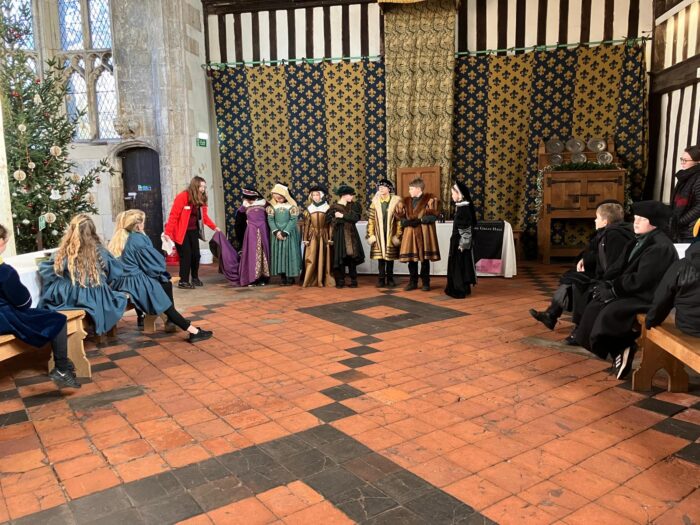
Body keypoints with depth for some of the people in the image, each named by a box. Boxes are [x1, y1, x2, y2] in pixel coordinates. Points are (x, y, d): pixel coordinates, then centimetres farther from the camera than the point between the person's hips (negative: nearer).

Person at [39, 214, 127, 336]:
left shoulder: (63, 252, -10)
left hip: (67, 301, 1)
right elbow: (116, 272, 5)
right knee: (121, 298, 26)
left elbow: (45, 271, 2)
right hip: (94, 301, -1)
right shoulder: (99, 251, -9)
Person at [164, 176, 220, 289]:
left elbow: (204, 215, 13)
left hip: (193, 231, 6)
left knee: (196, 255, 7)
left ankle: (195, 278, 24)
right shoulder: (182, 197, -17)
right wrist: (168, 233, -23)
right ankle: (183, 281, 4)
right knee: (186, 256, -6)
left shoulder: (201, 199, 4)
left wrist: (214, 227, 7)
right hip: (182, 232, -6)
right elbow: (173, 215, -19)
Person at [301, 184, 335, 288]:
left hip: (323, 235, -1)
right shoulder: (309, 209, 5)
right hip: (312, 236, 1)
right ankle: (309, 281, 2)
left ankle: (322, 281, 10)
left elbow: (330, 224, -2)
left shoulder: (327, 208, 0)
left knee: (323, 258, 3)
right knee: (311, 258, -3)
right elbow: (305, 225, 4)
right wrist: (305, 239, -1)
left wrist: (330, 238, -7)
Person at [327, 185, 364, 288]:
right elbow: (329, 221, -8)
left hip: (351, 234, 2)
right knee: (340, 258, -3)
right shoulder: (333, 207, 1)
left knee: (352, 257, -2)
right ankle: (340, 281, 5)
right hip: (339, 235, -2)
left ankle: (353, 281, 4)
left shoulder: (353, 206, 11)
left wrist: (342, 216, -9)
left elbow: (355, 218, -4)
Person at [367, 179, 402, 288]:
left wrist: (398, 235, -8)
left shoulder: (396, 201, -1)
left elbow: (399, 220, -3)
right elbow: (371, 220, 4)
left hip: (391, 234, -1)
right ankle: (381, 278, 9)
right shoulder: (375, 202, 6)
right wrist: (370, 235, -2)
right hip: (379, 234, 2)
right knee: (380, 256, 3)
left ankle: (390, 278, 15)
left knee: (390, 256, 6)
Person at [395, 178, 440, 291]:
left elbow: (433, 217, -9)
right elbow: (401, 217, 9)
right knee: (411, 258, 4)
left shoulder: (430, 199, -1)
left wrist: (419, 220, -18)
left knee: (425, 259, 1)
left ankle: (426, 283, 12)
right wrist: (407, 221, -12)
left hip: (424, 233, -4)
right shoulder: (406, 201, 12)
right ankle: (413, 282, 15)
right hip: (410, 233, 4)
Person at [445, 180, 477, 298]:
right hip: (457, 240, 10)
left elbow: (467, 228, -20)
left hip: (461, 241, -10)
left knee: (461, 265, -3)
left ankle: (462, 290, 4)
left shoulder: (464, 208, -18)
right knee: (456, 265, 14)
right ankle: (457, 288, 22)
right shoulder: (460, 206, 11)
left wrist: (463, 243, -21)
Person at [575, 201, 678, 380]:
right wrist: (610, 285, -2)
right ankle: (619, 349, -1)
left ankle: (622, 349, -6)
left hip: (651, 298, -10)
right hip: (634, 292, 10)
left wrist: (613, 289, -14)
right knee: (594, 307, -5)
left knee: (610, 312, -28)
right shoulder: (641, 241, 12)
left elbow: (640, 281, -23)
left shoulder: (660, 247, -18)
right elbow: (626, 272, 14)